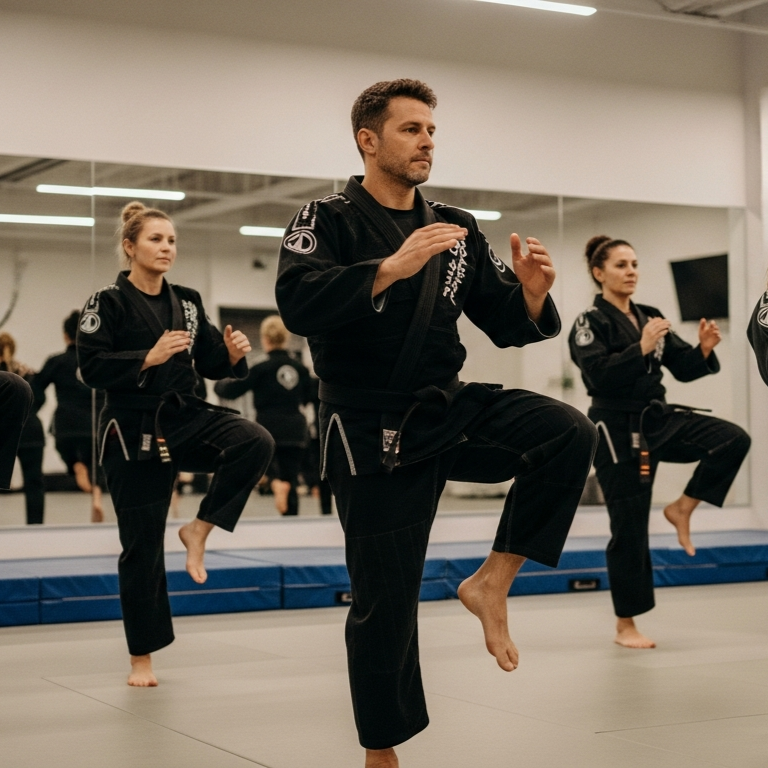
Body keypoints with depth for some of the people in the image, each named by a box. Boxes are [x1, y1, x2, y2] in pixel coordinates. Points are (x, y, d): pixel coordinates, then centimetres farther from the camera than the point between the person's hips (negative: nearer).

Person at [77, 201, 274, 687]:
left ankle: (200, 529, -6)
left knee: (256, 443, -24)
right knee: (143, 545, 1)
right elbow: (92, 368, -15)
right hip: (134, 431, -4)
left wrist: (232, 353, -11)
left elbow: (209, 364, 10)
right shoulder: (109, 303, -6)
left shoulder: (187, 301, 8)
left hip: (186, 419, 4)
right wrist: (149, 358, -25)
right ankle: (142, 658, 15)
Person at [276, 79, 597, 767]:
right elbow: (298, 304, -25)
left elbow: (507, 324, 8)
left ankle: (493, 581, -8)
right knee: (386, 601, 1)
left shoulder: (455, 228, 8)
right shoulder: (330, 219, -7)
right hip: (373, 432, -4)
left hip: (448, 409, 5)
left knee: (569, 434, -21)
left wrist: (531, 293, -14)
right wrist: (392, 267, -33)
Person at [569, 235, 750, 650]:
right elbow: (600, 375, -22)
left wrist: (705, 349, -11)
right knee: (630, 527, -2)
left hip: (659, 419, 6)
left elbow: (684, 368, 9)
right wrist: (641, 348, -30)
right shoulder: (589, 323, -8)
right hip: (618, 431, -6)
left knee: (734, 440, -15)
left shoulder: (651, 317, 10)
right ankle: (625, 627, 11)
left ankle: (682, 508, 3)